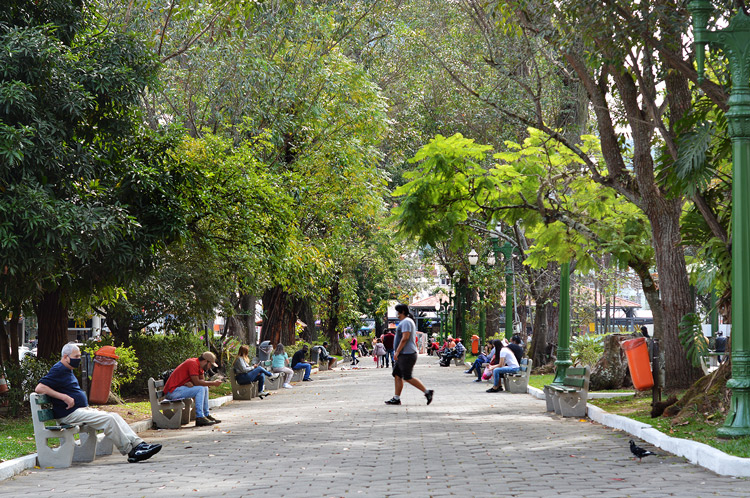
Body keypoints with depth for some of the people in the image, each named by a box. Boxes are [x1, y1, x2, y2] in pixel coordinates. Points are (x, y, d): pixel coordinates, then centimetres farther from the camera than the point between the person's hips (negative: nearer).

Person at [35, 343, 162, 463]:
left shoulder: (68, 370, 21)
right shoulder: (58, 370, -10)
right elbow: (39, 388, -21)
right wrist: (64, 397, -23)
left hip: (82, 409, 10)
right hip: (70, 414, -10)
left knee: (115, 417, -2)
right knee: (108, 419, -21)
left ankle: (139, 444, -11)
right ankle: (131, 452, -18)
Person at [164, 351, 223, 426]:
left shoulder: (198, 364, 12)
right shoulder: (193, 363, -18)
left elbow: (202, 380, 6)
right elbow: (197, 382, -21)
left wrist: (192, 383, -15)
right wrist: (213, 383, -13)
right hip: (172, 392, -10)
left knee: (205, 388, 11)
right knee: (200, 389, -22)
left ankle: (207, 415, 11)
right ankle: (199, 418, -22)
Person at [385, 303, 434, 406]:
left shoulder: (406, 322, -13)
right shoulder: (405, 322, 21)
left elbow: (405, 338, -22)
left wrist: (397, 352, -22)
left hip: (407, 355, -11)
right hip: (403, 355, 11)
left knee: (408, 378, -11)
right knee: (397, 375, 7)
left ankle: (427, 392, -9)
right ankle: (396, 398, 6)